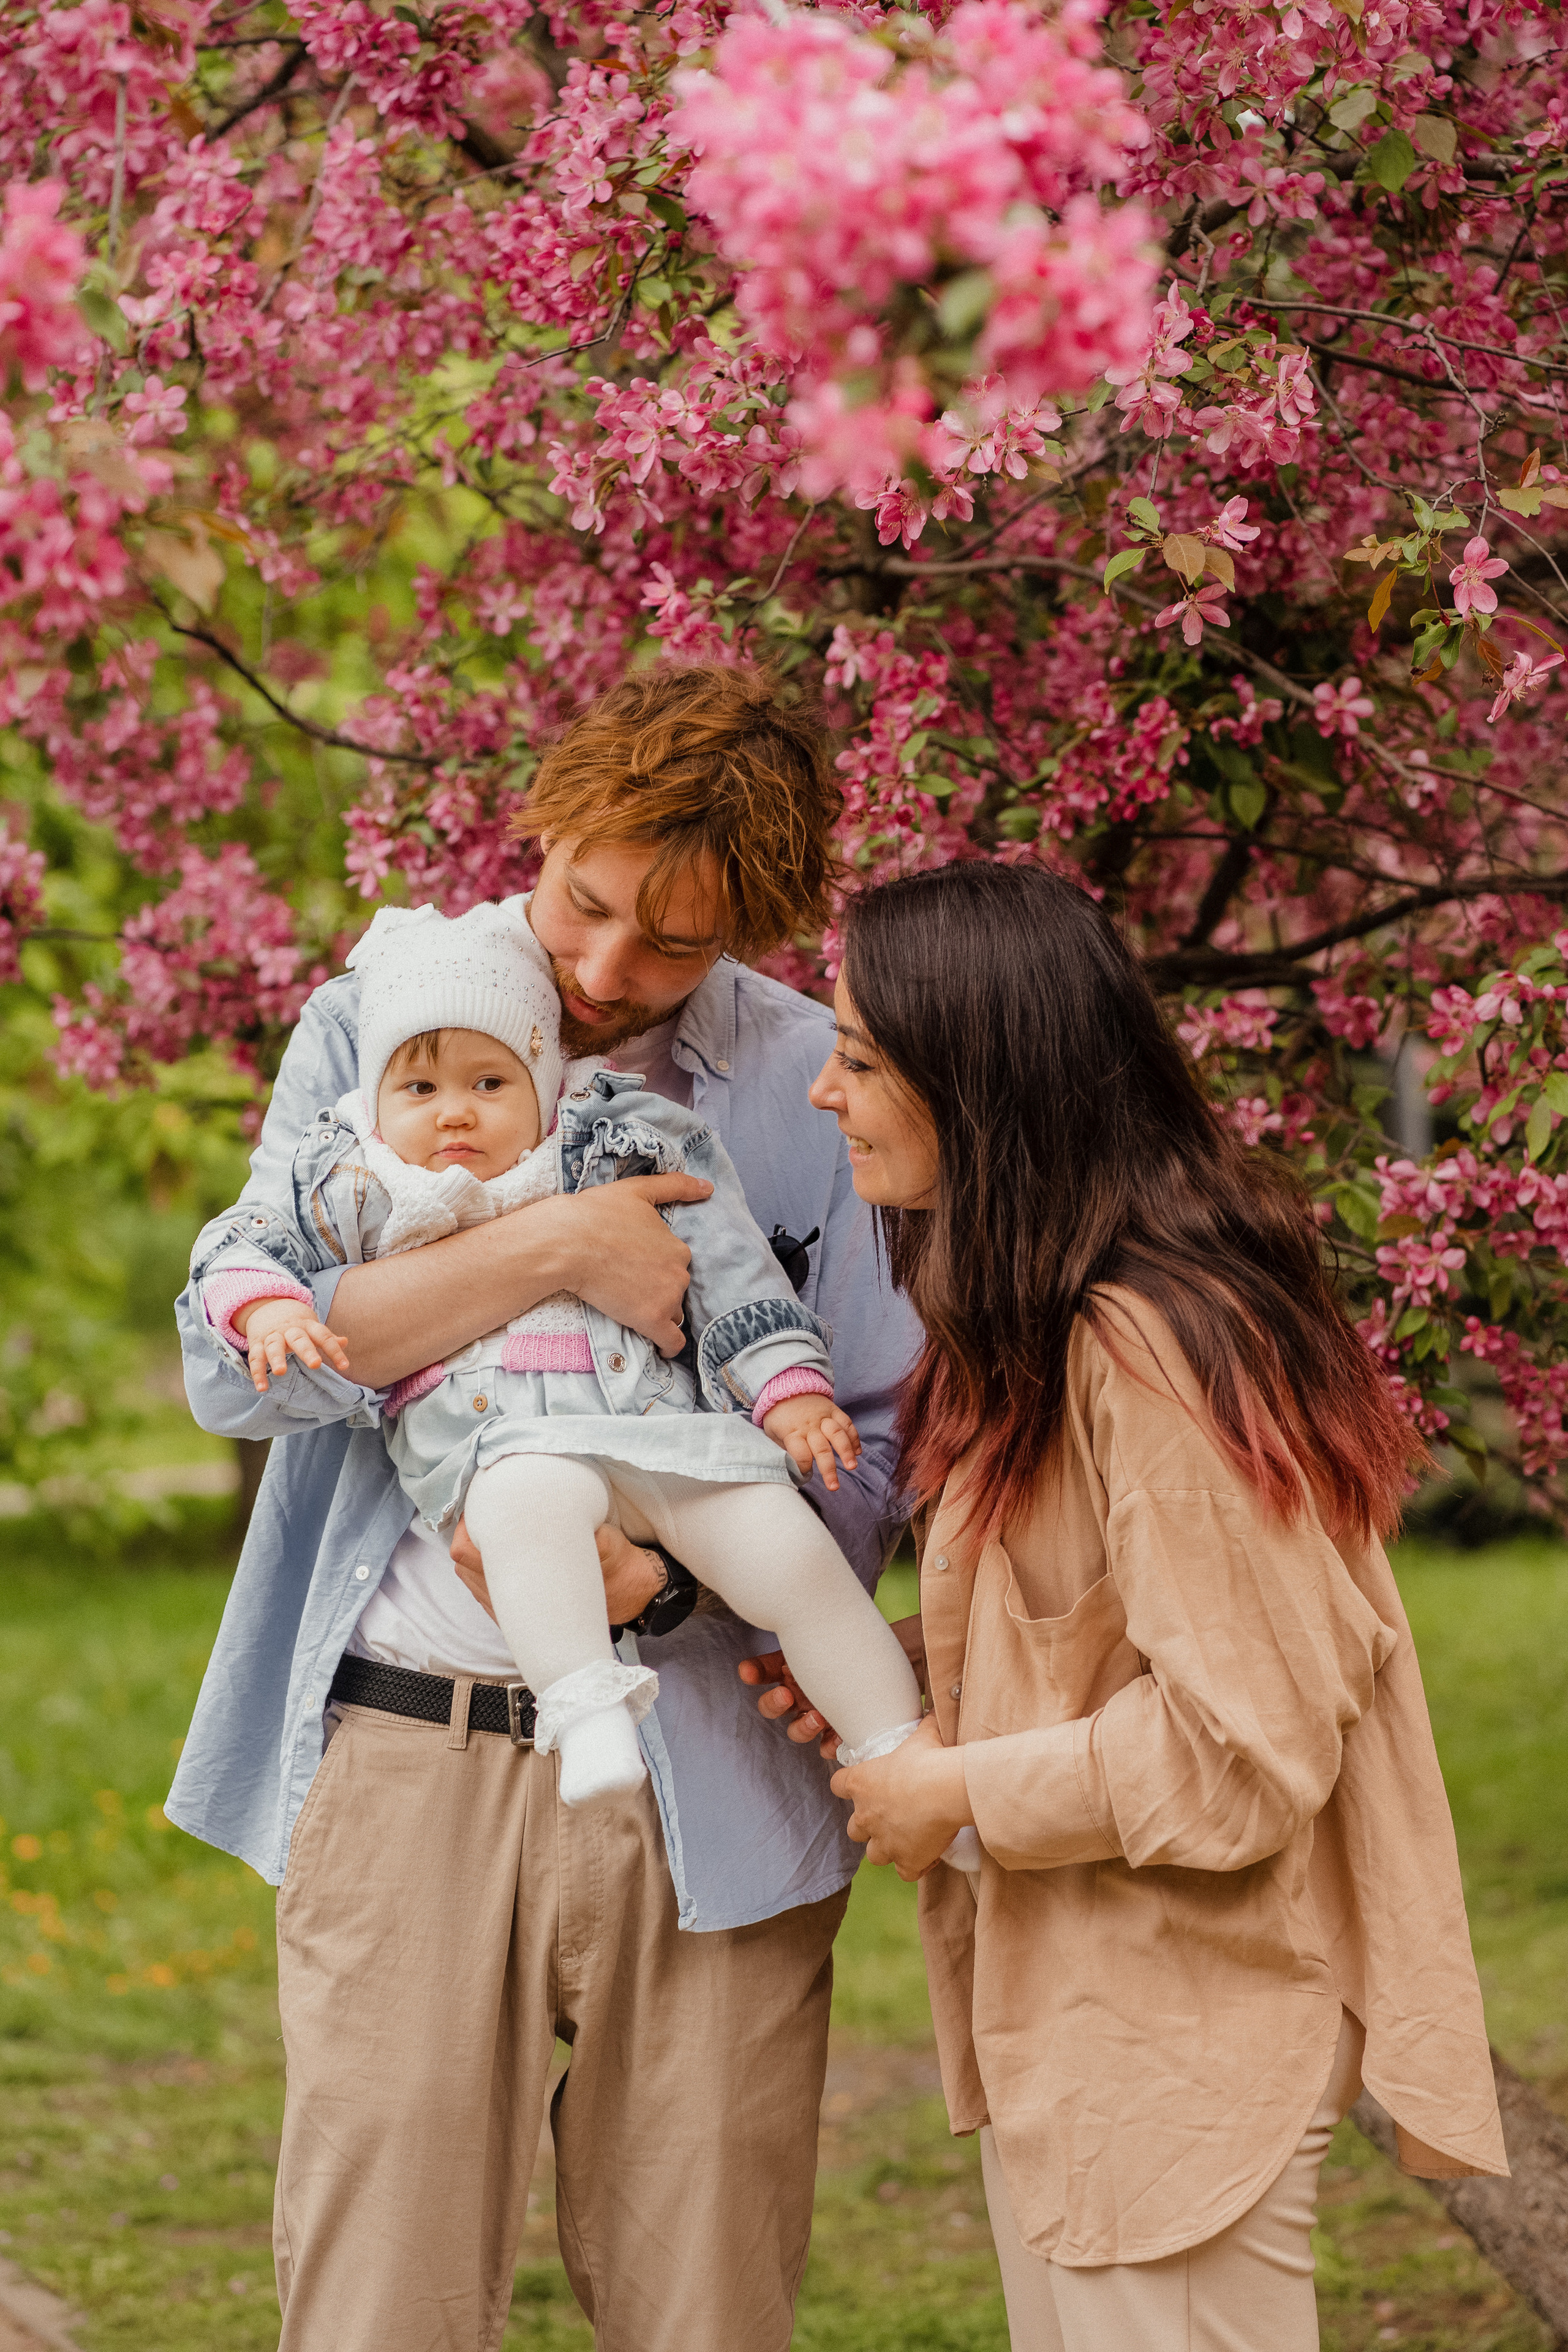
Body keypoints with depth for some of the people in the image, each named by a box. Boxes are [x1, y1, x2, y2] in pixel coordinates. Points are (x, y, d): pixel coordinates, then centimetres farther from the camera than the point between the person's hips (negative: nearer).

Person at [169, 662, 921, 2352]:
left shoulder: (820, 1090, 3)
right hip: (410, 1753, 0)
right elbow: (230, 1364, -7)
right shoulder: (371, 1028, 5)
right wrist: (553, 1248, -15)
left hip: (707, 1775, 0)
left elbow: (873, 1453, 5)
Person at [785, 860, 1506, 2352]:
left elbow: (1246, 1747, -24)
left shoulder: (1148, 1344, -23)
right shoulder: (1034, 1321, 10)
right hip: (1058, 2011, 10)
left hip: (1176, 2046, -10)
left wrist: (961, 1792, -14)